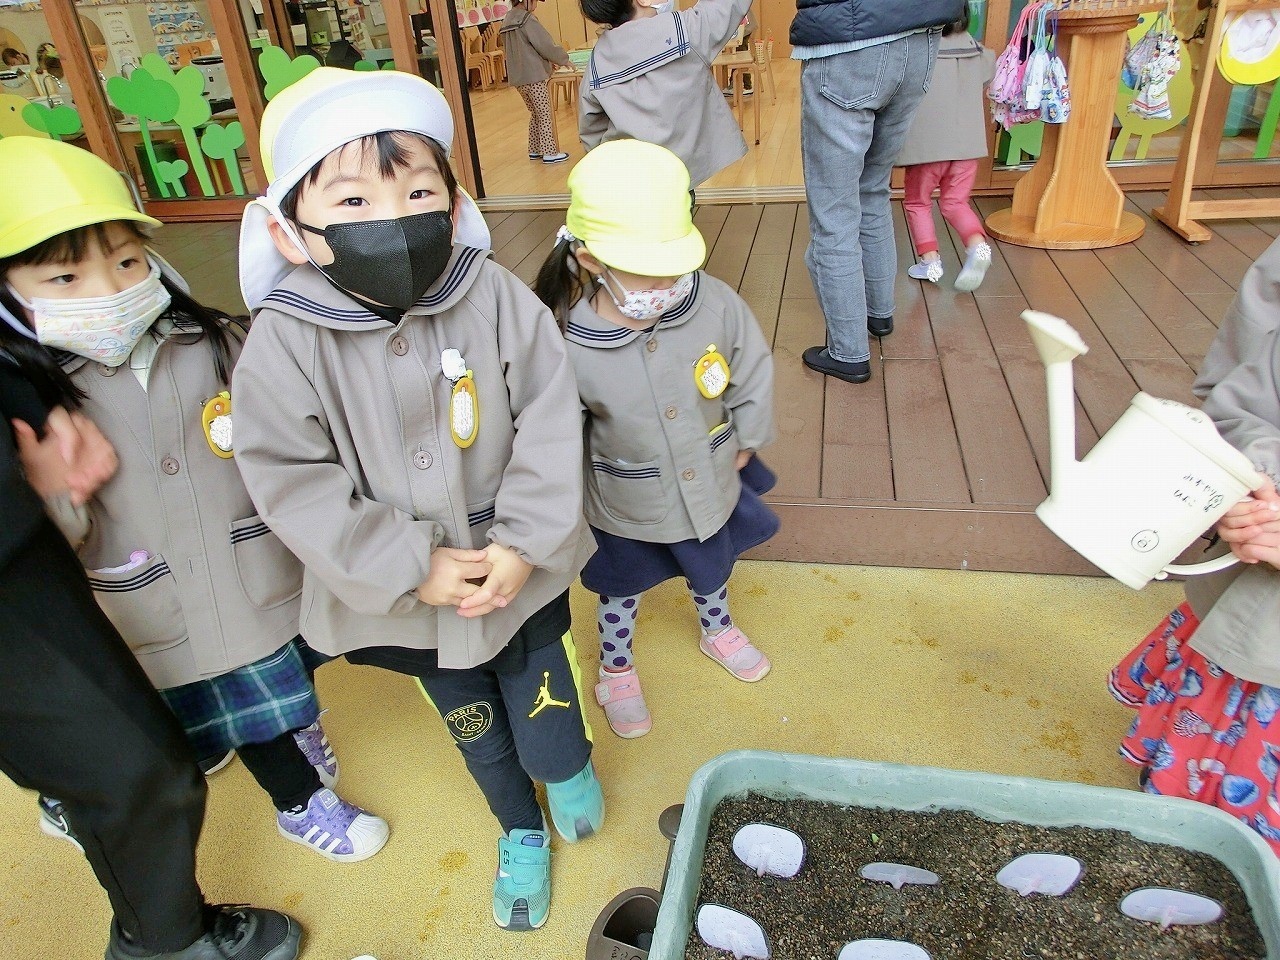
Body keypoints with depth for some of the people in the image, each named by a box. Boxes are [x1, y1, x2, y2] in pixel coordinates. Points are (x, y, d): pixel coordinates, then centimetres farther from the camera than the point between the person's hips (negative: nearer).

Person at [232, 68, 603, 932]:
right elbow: (292, 482, -17)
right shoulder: (285, 342, -20)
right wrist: (412, 568, -21)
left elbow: (550, 426, -14)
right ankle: (521, 829, 55)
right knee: (472, 723, 25)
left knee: (541, 700, 17)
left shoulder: (497, 299, -18)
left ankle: (568, 766, 54)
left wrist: (524, 543, -21)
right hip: (407, 600, 2)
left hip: (521, 572, -1)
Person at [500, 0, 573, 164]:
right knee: (545, 115, 1)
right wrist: (564, 59, 2)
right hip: (533, 76, -8)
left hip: (517, 76, 8)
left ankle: (534, 150, 22)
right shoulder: (527, 19, -14)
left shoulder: (507, 20, 11)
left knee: (535, 114, 19)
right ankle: (549, 153, 3)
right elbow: (546, 46, -13)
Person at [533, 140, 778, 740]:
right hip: (625, 511, -3)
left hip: (711, 488, 3)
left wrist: (744, 445, 0)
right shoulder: (568, 347, -31)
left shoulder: (717, 306, -25)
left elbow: (754, 376, -8)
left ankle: (717, 630, 66)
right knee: (620, 587, 25)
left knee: (712, 568, 32)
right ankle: (616, 668, 55)